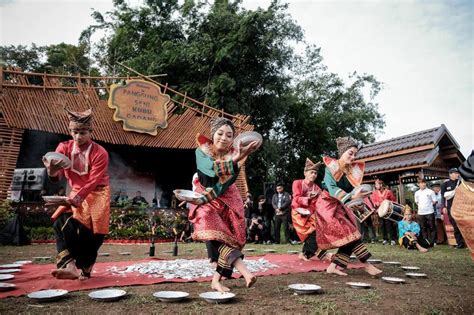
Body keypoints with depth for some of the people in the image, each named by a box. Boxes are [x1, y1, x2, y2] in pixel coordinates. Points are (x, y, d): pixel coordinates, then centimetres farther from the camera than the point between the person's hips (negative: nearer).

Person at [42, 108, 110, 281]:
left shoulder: (100, 153, -19)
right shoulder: (64, 147, -7)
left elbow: (92, 182, -24)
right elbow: (57, 175, -22)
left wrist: (74, 199, -35)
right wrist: (52, 170, -47)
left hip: (97, 194, -4)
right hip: (76, 193, 4)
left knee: (92, 232, -8)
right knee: (60, 223, -18)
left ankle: (84, 268, 11)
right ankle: (69, 264, -22)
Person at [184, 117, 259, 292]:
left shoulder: (233, 154, -14)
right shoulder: (202, 150, -16)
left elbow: (225, 183, -24)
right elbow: (212, 169, -36)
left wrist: (204, 199, -38)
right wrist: (235, 159, -50)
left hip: (227, 199, 2)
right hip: (205, 200, -2)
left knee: (231, 238, -5)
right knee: (214, 230, -25)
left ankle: (216, 280, 6)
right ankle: (244, 271, -31)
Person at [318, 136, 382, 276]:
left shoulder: (354, 169, 2)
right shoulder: (331, 167, -16)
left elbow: (352, 190, -2)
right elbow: (332, 189, -26)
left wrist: (359, 195, -25)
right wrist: (351, 197, -38)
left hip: (339, 206, 7)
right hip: (327, 205, -7)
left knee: (347, 235, -3)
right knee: (348, 233, -13)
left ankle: (333, 267, 4)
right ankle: (366, 264, -4)